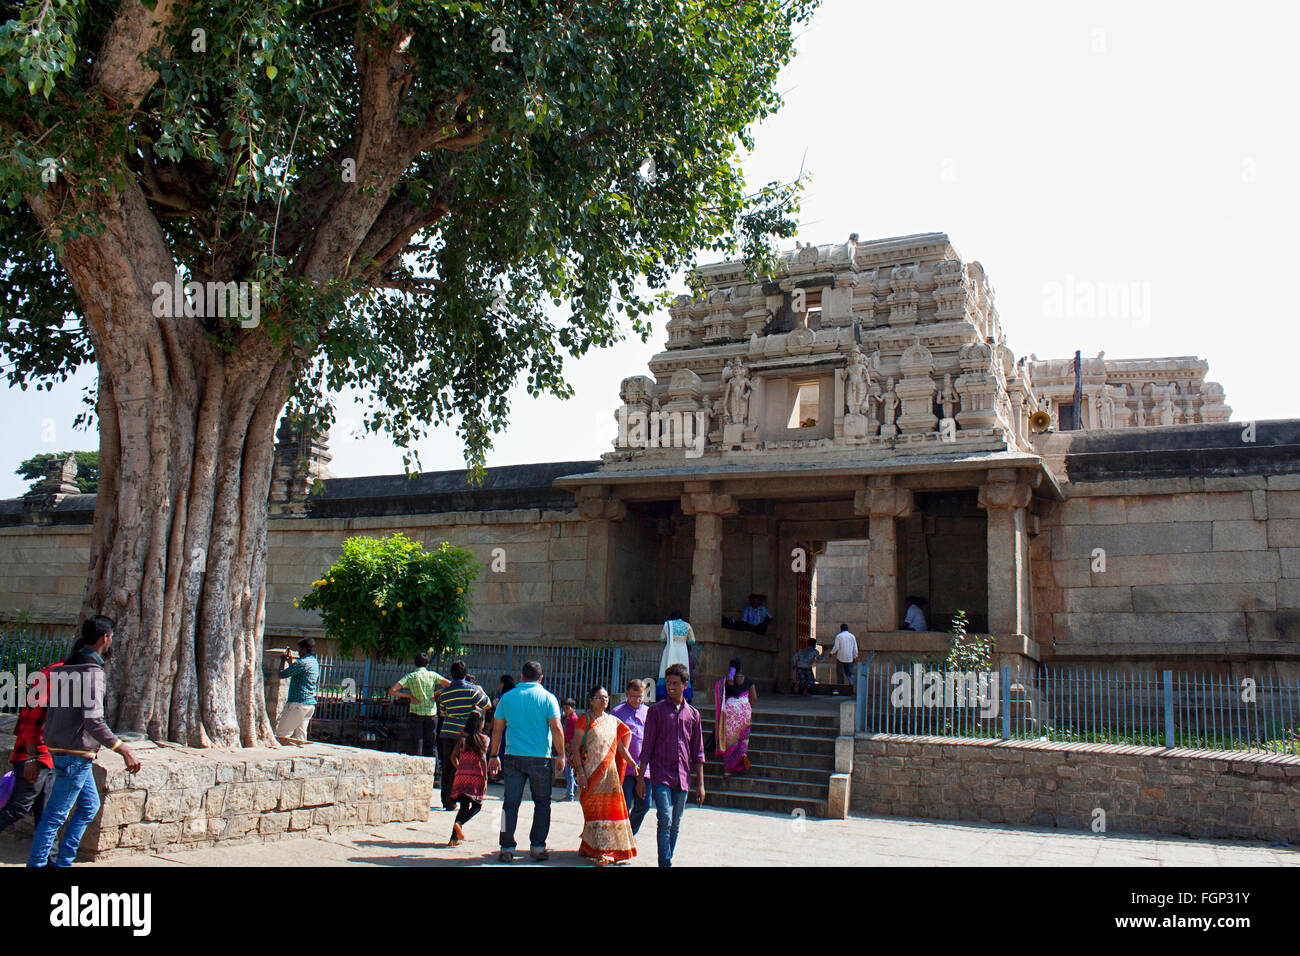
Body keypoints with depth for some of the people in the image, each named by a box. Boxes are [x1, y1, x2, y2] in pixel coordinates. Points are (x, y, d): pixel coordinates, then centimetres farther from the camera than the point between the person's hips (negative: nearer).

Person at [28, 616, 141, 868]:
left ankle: (63, 861, 21)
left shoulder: (69, 666, 10)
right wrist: (124, 750, -26)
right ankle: (36, 862, 6)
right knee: (56, 815, -1)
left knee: (89, 805, 17)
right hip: (76, 753, -10)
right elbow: (94, 722, -26)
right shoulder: (91, 672, -20)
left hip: (60, 746, 10)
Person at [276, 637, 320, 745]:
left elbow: (281, 674, -9)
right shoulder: (315, 663, 15)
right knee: (300, 738, 8)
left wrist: (284, 660, 7)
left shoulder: (302, 662, -14)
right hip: (311, 704, 9)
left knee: (280, 736, -4)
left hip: (298, 703, -9)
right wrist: (290, 661, 30)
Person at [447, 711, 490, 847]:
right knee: (477, 805, 9)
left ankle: (454, 838, 1)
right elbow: (482, 758, -9)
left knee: (464, 806, 11)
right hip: (476, 776, -4)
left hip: (461, 776, 4)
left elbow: (453, 756, 8)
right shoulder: (483, 738, -1)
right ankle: (459, 823, -17)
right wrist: (485, 779, -8)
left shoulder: (462, 737, 11)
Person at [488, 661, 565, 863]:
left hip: (513, 757, 2)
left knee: (511, 804, 5)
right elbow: (556, 729, -8)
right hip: (541, 758, -2)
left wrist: (494, 756, 16)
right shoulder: (548, 698, -2)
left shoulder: (507, 697, 5)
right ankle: (537, 847, 9)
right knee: (542, 803, 11)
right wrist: (561, 755, 0)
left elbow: (497, 729, 8)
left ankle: (507, 848, 4)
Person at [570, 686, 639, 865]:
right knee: (595, 809, -8)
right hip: (591, 771, -5)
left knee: (612, 808, 5)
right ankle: (600, 852, -6)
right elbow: (574, 747, -6)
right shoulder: (585, 720, -1)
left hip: (610, 771, 5)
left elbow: (620, 746, 18)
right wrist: (580, 772, -14)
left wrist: (634, 764, 7)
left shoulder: (613, 721, 14)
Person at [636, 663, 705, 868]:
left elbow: (697, 752, 12)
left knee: (675, 824, 7)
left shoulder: (693, 714, 11)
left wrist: (700, 783, 8)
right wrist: (640, 777, -2)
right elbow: (647, 746, 3)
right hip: (661, 774, -3)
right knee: (665, 820, -15)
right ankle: (665, 864, -14)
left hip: (682, 778, 3)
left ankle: (667, 860, 18)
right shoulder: (656, 710, 3)